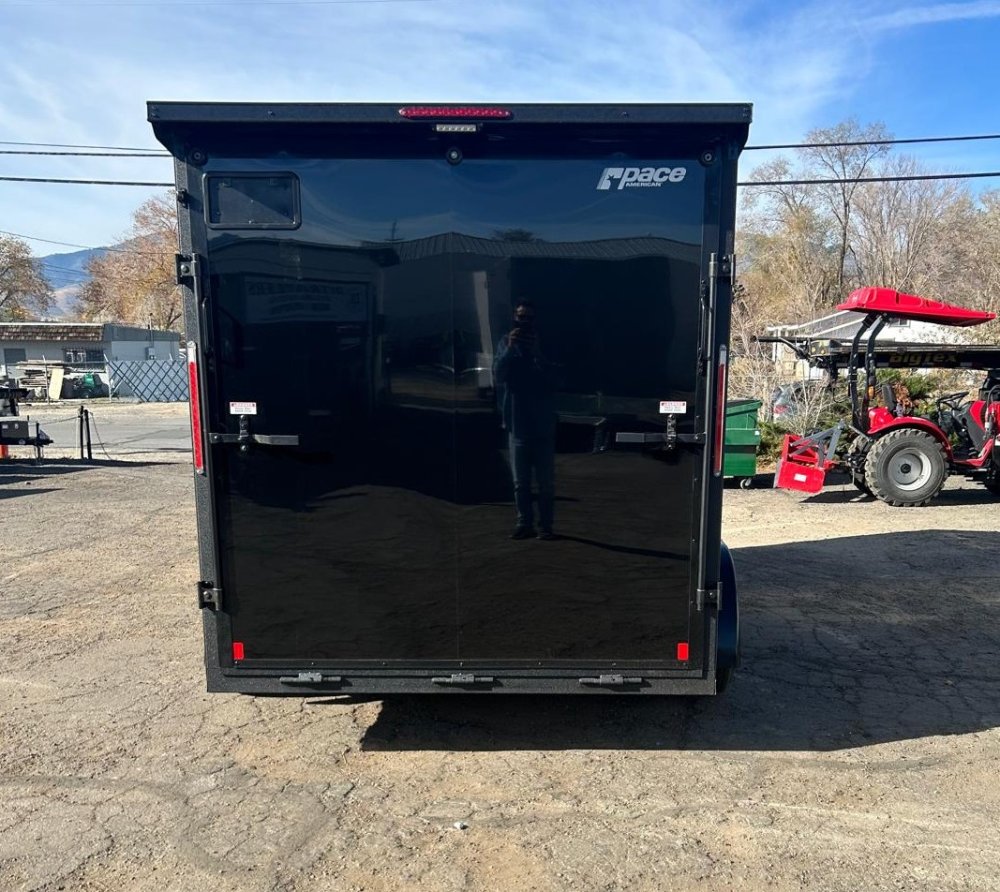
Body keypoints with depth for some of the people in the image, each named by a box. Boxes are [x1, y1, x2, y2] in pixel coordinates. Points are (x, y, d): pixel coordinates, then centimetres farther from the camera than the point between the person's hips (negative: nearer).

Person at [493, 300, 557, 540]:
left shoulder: (543, 343, 4)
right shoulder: (506, 342, 6)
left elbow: (552, 377, -9)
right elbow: (498, 373, -8)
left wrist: (536, 352, -23)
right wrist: (510, 349, -23)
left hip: (542, 423, -1)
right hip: (517, 422, 1)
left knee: (546, 481, -1)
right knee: (520, 481, 6)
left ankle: (545, 525, 6)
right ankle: (524, 523, 14)